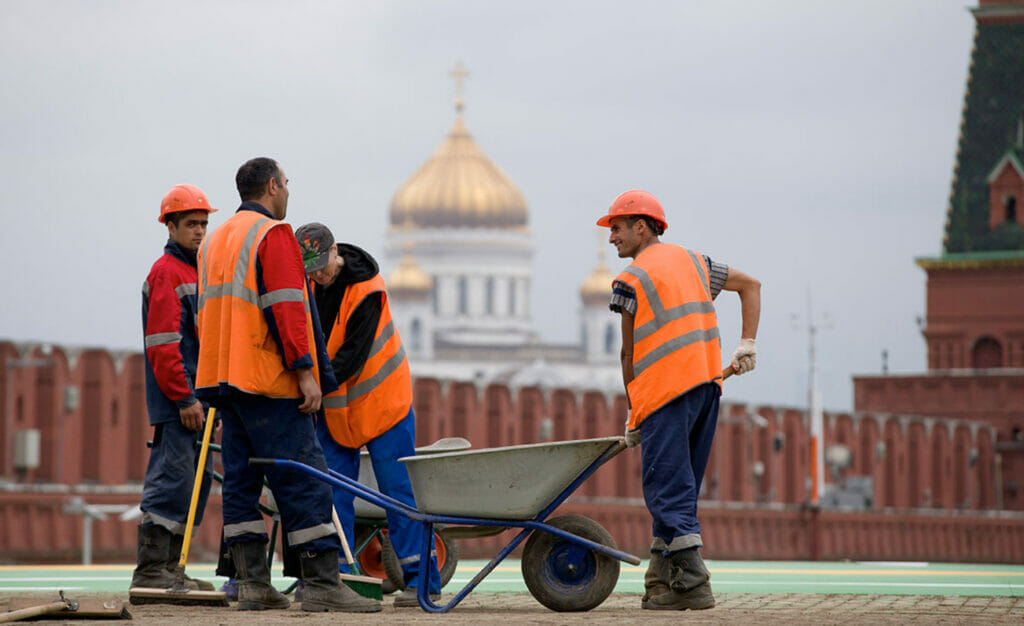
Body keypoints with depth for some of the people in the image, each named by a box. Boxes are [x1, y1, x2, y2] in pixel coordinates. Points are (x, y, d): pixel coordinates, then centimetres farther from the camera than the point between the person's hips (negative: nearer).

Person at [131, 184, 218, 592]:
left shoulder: (195, 272, 21)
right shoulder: (166, 272, -9)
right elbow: (162, 343, -17)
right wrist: (185, 398, -20)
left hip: (194, 399, 10)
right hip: (174, 402, -10)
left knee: (196, 479, 10)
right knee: (172, 480, -12)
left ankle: (168, 567, 14)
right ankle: (150, 570, -11)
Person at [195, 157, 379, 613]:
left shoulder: (214, 242, 20)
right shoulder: (273, 235, -8)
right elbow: (286, 309, -17)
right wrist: (305, 371, -18)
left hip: (222, 379, 9)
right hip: (269, 383, -9)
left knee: (241, 481, 8)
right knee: (303, 480, -8)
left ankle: (252, 584, 5)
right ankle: (321, 584, -11)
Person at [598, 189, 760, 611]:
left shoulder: (630, 280, -1)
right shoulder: (691, 261, 19)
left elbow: (630, 352, 1)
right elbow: (750, 285, 25)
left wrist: (633, 412, 10)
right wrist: (746, 344, 15)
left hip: (665, 388, -7)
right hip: (707, 385, 8)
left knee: (668, 489, -7)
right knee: (679, 485, 12)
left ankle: (693, 584, -15)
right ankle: (661, 582, 13)